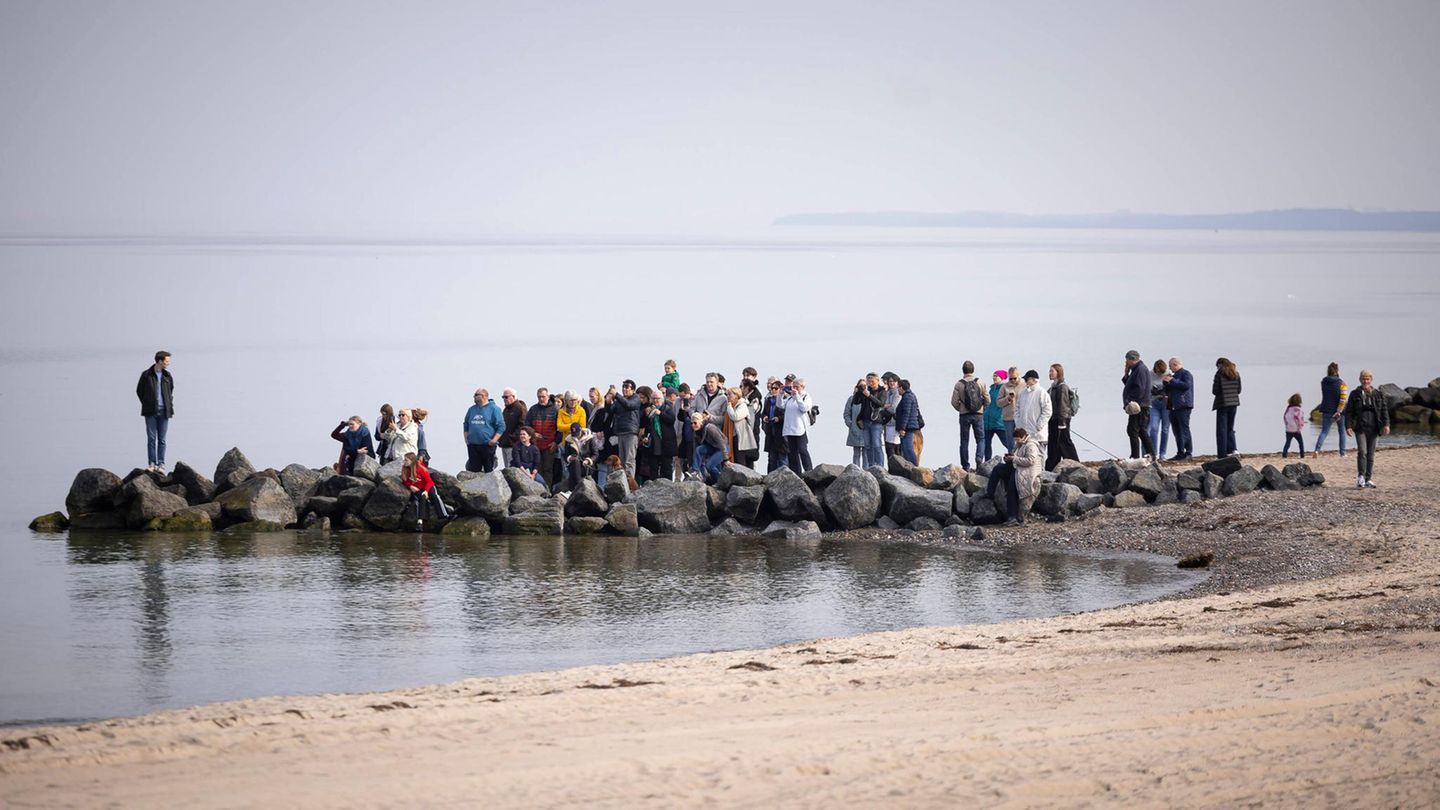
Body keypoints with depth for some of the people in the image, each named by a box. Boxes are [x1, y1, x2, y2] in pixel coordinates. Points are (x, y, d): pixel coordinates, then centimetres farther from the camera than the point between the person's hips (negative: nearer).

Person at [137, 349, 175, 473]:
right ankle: (152, 464, 3)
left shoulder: (167, 376, 7)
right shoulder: (146, 375, -2)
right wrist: (147, 404, 3)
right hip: (150, 412, -2)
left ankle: (161, 465, 4)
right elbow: (139, 391, 7)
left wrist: (170, 407, 9)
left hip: (164, 412, 2)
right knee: (151, 439, -1)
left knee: (162, 439, 3)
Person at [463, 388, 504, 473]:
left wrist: (494, 440, -14)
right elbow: (466, 426, 23)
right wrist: (467, 440, 11)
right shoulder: (471, 409, 15)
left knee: (489, 471, -1)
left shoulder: (493, 409, -2)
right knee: (474, 470, 3)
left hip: (487, 445, -5)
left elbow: (501, 426, -6)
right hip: (472, 445, 5)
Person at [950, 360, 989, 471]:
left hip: (964, 415, 0)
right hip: (978, 415, 0)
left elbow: (954, 402, -6)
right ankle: (979, 457, -17)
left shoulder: (959, 384, -6)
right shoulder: (979, 382, -2)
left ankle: (965, 465, 6)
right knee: (980, 439, 9)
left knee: (964, 441, 7)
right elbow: (987, 400, 1)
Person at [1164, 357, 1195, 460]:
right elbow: (1168, 390, 27)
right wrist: (1166, 383, 7)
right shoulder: (1174, 375, 23)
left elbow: (1186, 385, -20)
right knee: (1176, 431, 7)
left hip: (1183, 406, -9)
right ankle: (1180, 453, 10)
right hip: (1173, 407, 9)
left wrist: (1172, 381, -15)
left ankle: (1189, 453, -12)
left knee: (1184, 429, -11)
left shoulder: (1185, 373, -3)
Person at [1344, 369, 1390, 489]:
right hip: (1360, 428, -2)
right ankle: (1360, 477, -9)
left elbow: (1384, 410, 6)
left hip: (1373, 428, 2)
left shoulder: (1378, 395, 9)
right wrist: (1348, 426, -6)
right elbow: (1348, 411, 4)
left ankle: (1368, 479, 12)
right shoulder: (1355, 395, 5)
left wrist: (1386, 424, -7)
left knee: (1371, 454, 5)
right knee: (1362, 451, -16)